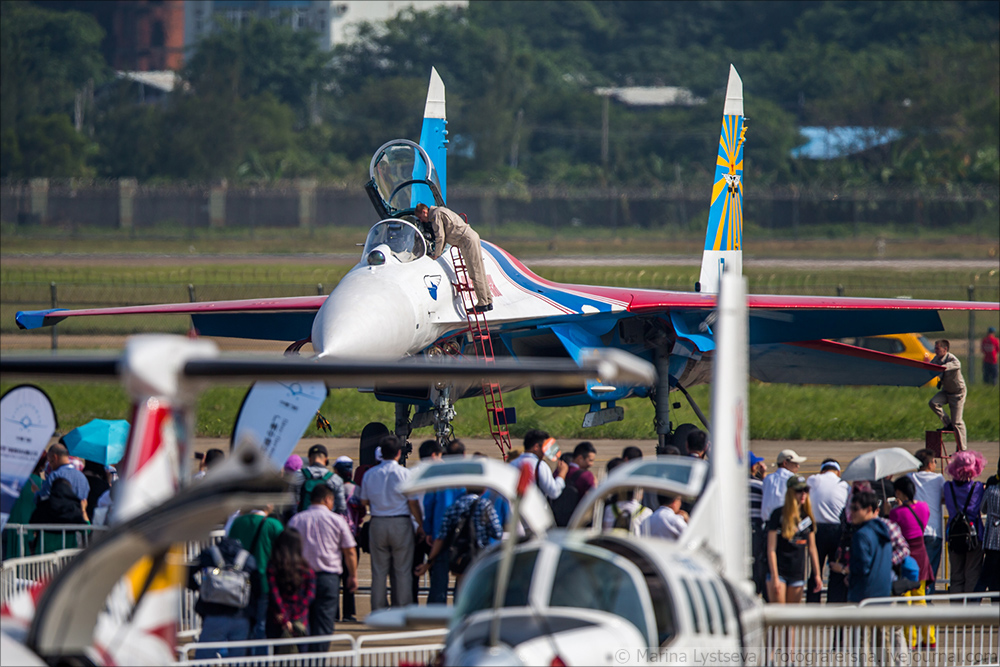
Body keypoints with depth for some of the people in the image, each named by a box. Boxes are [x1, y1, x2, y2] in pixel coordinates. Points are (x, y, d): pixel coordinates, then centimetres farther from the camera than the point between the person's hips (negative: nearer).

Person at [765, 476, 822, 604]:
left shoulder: (807, 517, 8)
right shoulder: (778, 515, -7)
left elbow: (811, 548, 15)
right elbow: (771, 549, -8)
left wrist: (817, 575, 12)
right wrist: (774, 577, -14)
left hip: (797, 573, 5)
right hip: (779, 572, -5)